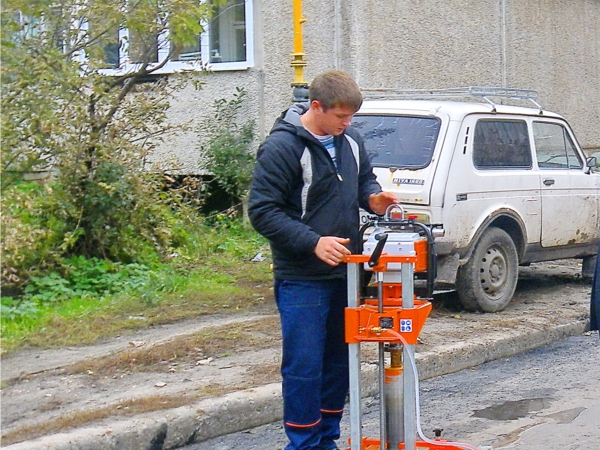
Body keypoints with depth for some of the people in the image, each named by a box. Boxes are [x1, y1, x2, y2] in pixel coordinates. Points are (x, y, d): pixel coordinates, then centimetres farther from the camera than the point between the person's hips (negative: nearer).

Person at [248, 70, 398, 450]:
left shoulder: (349, 140, 7)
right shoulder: (282, 147, -16)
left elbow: (364, 177, 24)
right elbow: (262, 212, -17)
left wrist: (373, 197, 0)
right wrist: (313, 242, -25)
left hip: (345, 272, 7)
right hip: (302, 280, -7)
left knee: (340, 361, 14)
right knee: (304, 366, -5)